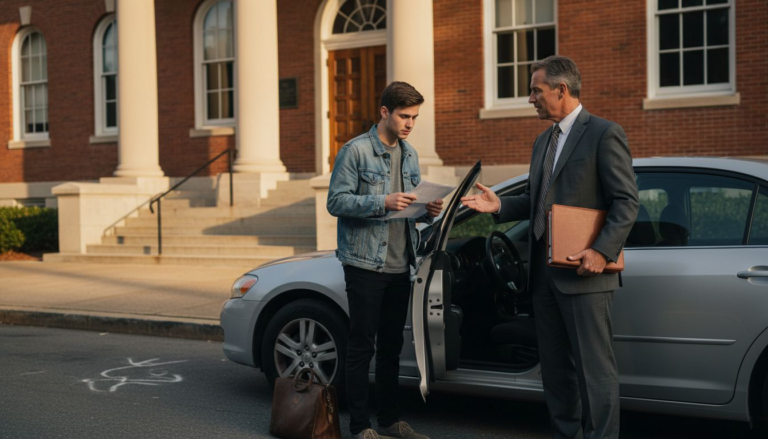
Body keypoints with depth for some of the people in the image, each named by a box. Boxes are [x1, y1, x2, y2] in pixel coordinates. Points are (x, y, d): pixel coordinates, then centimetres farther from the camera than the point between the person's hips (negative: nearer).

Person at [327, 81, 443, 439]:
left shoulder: (410, 155, 14)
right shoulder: (356, 151, -8)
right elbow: (336, 201, -14)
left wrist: (428, 211, -2)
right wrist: (384, 202, -24)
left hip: (399, 265, 7)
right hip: (365, 264, -7)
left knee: (391, 346, 14)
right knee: (361, 347, -1)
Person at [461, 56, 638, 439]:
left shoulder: (604, 134, -7)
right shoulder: (543, 141, 18)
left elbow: (626, 201, -11)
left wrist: (603, 251, -21)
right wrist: (499, 205, 5)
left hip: (583, 276, -8)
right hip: (545, 274, 8)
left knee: (594, 367, -3)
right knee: (555, 367, 14)